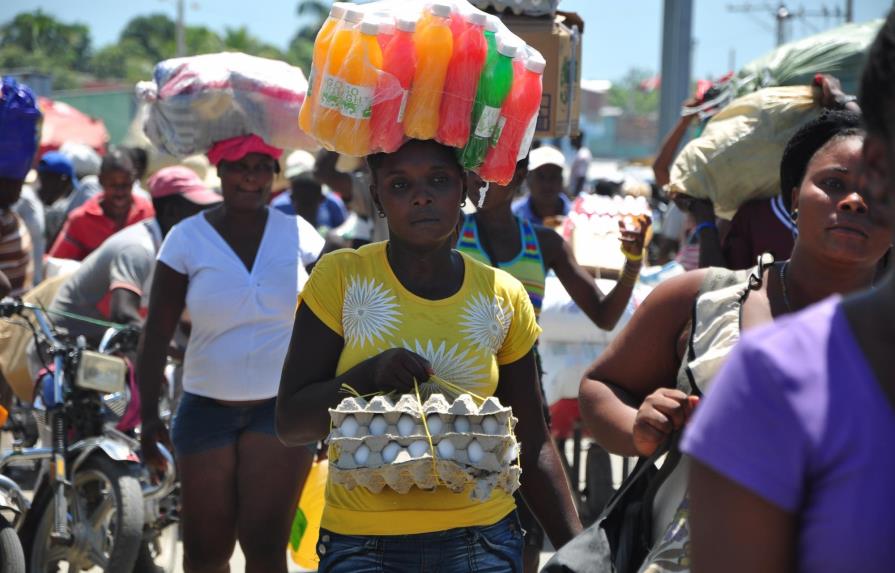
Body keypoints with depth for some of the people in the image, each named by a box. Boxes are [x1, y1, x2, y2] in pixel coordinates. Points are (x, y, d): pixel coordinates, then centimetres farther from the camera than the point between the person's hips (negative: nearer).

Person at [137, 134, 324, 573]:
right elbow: (156, 334, -3)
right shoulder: (187, 239, -4)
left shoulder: (296, 233, 0)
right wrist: (148, 414, -7)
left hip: (283, 406, 0)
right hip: (208, 408, 1)